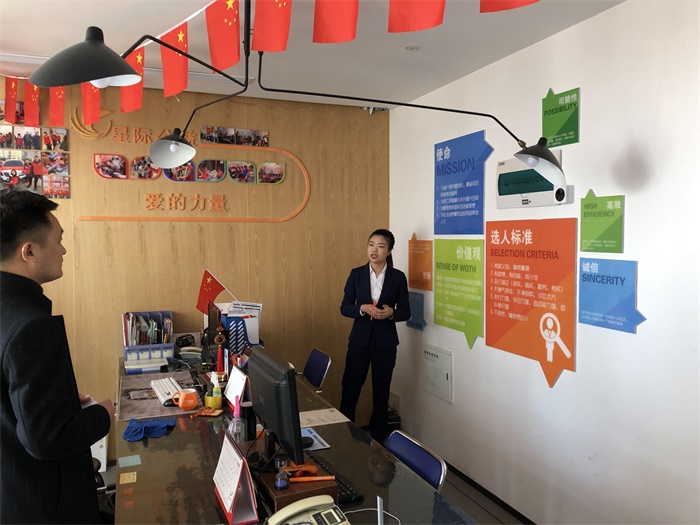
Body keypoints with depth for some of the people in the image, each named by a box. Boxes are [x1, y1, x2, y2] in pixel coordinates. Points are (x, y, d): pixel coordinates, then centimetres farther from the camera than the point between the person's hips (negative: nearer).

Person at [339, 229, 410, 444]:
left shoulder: (398, 277, -2)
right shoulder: (356, 274, 0)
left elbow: (406, 312, 1)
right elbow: (344, 307, 0)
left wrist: (391, 313, -20)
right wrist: (362, 308, -18)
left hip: (385, 343, 0)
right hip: (359, 341, 1)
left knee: (381, 394, 10)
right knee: (349, 392, 4)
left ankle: (377, 441, 26)